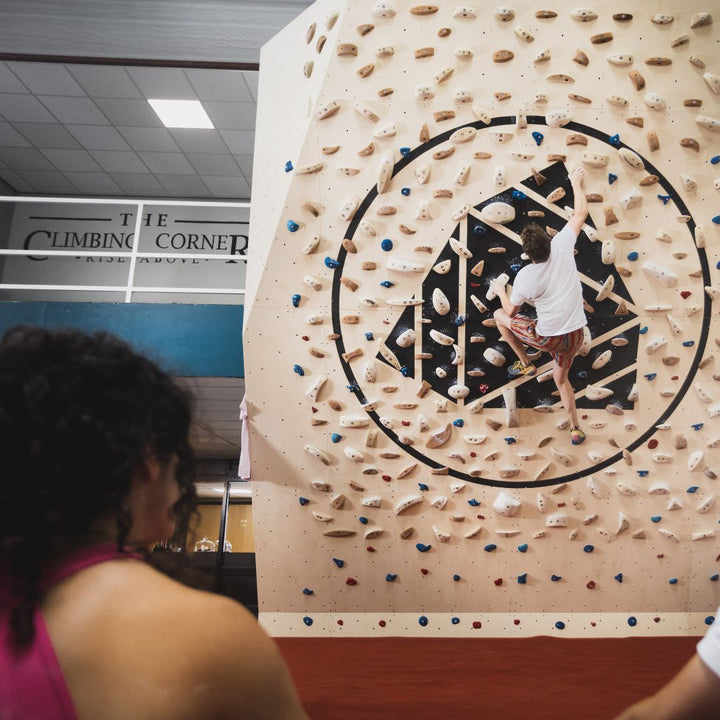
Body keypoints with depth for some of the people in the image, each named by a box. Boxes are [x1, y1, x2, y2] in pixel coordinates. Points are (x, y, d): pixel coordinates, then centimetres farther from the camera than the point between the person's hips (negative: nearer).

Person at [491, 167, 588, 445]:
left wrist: (500, 290, 15)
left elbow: (511, 312, -2)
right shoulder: (562, 245, -13)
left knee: (499, 316, 14)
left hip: (546, 337, -4)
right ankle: (575, 429, 32)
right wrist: (576, 184, 19)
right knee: (560, 378, 28)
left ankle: (525, 363, 22)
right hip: (575, 335, 5)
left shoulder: (524, 277, -19)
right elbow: (581, 212, 4)